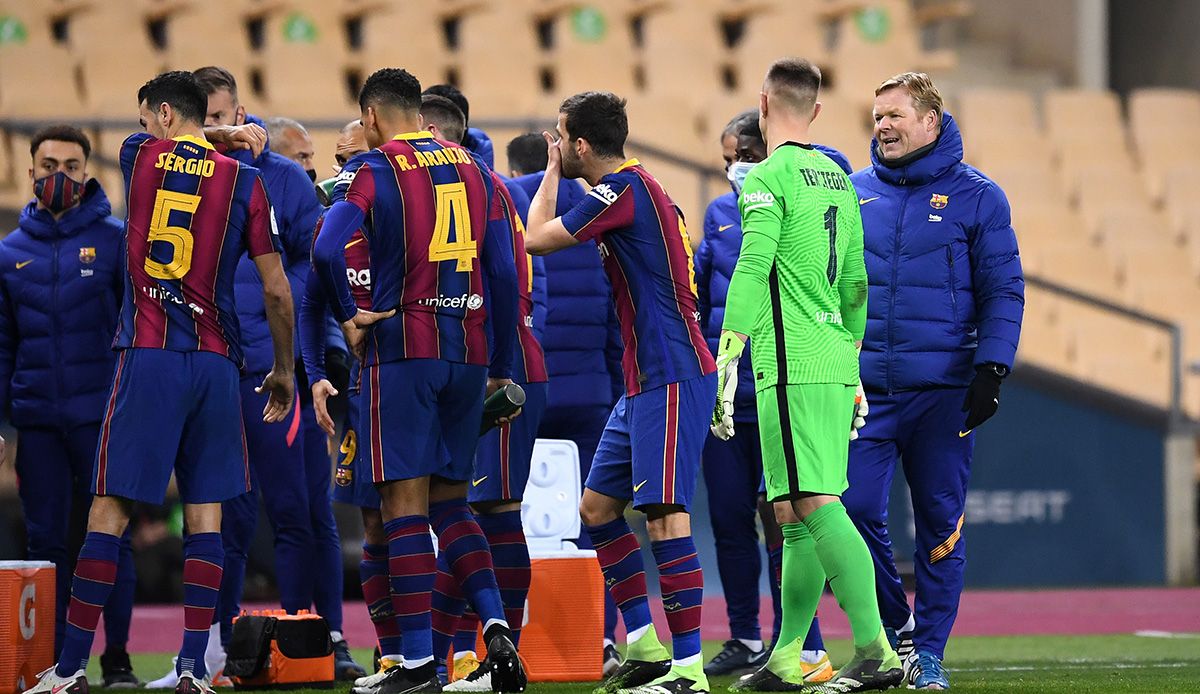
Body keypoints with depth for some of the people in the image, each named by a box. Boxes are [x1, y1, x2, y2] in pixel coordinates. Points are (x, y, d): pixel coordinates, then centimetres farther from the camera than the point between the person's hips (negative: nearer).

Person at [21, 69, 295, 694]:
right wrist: (283, 370, 15)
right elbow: (277, 291, 4)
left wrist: (229, 135, 35)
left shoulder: (140, 156, 3)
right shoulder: (244, 181, 4)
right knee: (205, 511, 6)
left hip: (147, 358, -2)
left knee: (110, 507, -1)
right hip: (216, 362, 2)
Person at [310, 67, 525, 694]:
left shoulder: (375, 169, -4)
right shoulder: (469, 168, 13)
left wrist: (349, 318, -6)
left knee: (406, 506, -2)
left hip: (402, 351, -5)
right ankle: (496, 626, -2)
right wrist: (500, 366, 17)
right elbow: (503, 273, 12)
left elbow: (327, 249, -21)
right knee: (450, 502, 16)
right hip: (467, 352, 5)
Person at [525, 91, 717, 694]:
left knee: (664, 516, -15)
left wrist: (551, 171, 5)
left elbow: (535, 239, -8)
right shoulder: (635, 189, 16)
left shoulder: (623, 190, -14)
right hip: (646, 380, 11)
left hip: (671, 378, -11)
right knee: (598, 506, 14)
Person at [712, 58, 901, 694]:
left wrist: (726, 371, -15)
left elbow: (750, 275, -16)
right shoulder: (839, 180, 17)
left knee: (815, 505, -13)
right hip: (837, 364, 8)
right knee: (796, 516, 12)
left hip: (792, 367, -8)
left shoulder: (770, 179, -7)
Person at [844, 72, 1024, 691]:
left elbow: (1003, 291, 0)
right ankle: (895, 630, 12)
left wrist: (991, 369, -10)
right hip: (864, 390, 2)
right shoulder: (853, 193, 10)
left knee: (940, 524, 1)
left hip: (943, 392, -2)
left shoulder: (976, 197, 2)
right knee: (854, 512, -7)